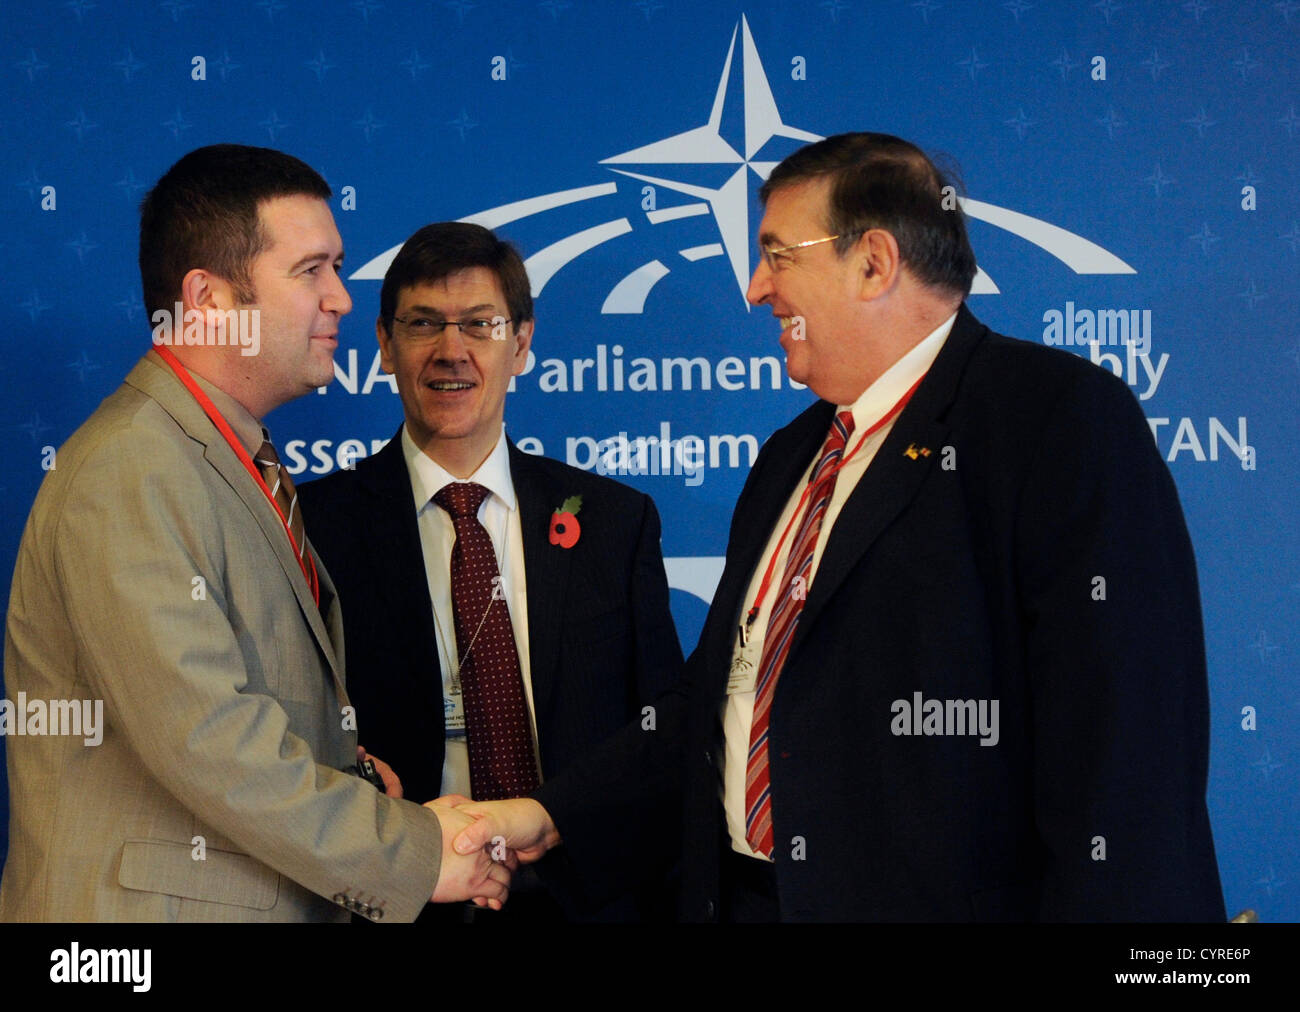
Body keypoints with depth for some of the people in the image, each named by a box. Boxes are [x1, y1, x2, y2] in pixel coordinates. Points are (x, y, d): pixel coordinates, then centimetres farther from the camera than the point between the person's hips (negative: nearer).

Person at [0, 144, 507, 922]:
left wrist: (361, 778, -4)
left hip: (286, 903, 9)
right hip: (158, 907, -9)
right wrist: (412, 852, -17)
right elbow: (204, 736, -23)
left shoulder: (251, 472, 15)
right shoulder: (129, 474, -16)